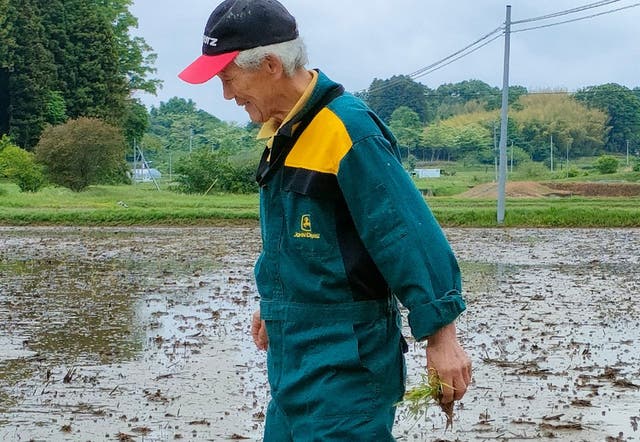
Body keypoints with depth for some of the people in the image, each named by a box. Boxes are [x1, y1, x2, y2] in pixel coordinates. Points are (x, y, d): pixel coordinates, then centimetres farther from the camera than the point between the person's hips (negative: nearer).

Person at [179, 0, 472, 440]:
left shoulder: (346, 128, -20)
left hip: (345, 358, -9)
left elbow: (411, 235, -21)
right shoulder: (282, 132, 10)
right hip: (293, 353, 9)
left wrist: (441, 336, -20)